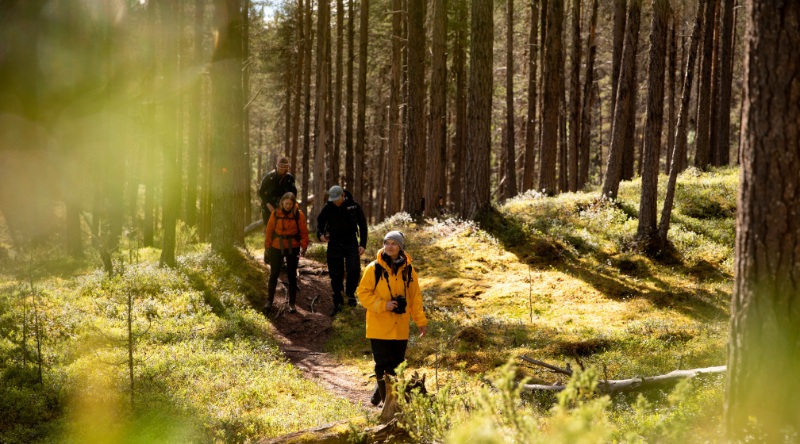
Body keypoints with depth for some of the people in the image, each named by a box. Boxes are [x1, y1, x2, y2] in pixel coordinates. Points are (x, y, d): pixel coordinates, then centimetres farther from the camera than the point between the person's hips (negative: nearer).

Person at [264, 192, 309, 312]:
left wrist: (303, 247, -12)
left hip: (292, 248, -1)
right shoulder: (275, 214, -5)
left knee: (292, 275, 6)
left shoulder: (298, 215, -8)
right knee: (274, 274, 7)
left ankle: (292, 303, 16)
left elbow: (304, 232, -3)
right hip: (277, 248, 1)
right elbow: (269, 231, 2)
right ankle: (269, 300, 23)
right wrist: (267, 247, 1)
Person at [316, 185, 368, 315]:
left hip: (350, 242, -1)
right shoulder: (328, 208, -3)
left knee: (354, 270, -15)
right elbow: (320, 221, 15)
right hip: (334, 243, 1)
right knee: (336, 275, 1)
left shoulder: (354, 206, -5)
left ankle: (350, 293, 11)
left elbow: (363, 225, 3)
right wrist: (320, 234, -5)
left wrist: (363, 244, -3)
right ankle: (337, 303, 12)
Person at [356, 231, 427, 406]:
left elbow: (414, 297, 14)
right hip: (379, 327, -4)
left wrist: (420, 321, 11)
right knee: (384, 365, -8)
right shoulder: (374, 269, -5)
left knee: (397, 364, 9)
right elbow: (363, 293, -3)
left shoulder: (408, 270, 5)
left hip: (400, 328, 4)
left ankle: (379, 395, 28)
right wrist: (382, 305, -16)